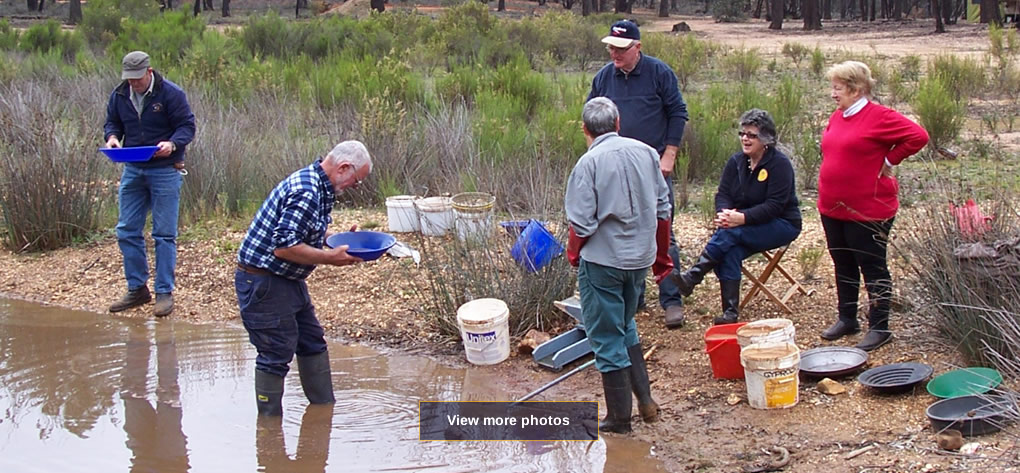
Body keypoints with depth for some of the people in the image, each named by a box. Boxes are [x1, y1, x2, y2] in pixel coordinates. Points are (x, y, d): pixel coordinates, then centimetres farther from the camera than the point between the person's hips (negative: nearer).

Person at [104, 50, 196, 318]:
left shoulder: (171, 94, -12)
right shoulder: (120, 95, 3)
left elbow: (187, 126, -9)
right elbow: (112, 122, 16)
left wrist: (173, 144, -28)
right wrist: (112, 137, -7)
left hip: (164, 170, -5)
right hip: (132, 170, 5)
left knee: (164, 234, -1)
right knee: (126, 231, 6)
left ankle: (165, 293, 6)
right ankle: (137, 289, 18)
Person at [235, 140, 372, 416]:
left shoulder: (319, 186, 8)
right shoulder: (306, 193, -25)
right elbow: (284, 247, -29)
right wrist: (331, 257, -21)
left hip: (288, 280, 11)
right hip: (263, 282, -11)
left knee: (312, 343, 18)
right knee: (276, 354, -4)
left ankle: (325, 411, 29)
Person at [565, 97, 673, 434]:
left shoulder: (590, 162, -16)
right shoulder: (646, 153, 0)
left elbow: (582, 223, -17)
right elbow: (662, 210, 6)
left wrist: (573, 254, 3)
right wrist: (661, 256, 18)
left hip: (602, 261, -6)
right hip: (640, 257, 6)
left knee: (607, 338, 6)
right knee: (625, 327, 25)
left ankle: (619, 417, 13)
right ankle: (645, 399, 22)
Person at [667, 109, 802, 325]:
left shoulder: (780, 164, -13)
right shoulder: (736, 161, 8)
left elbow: (775, 205, -21)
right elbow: (723, 194, 2)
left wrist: (742, 218, -33)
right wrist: (725, 213, -22)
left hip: (781, 225, -5)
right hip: (745, 228, 5)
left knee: (730, 233, -32)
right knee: (730, 250, -29)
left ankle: (692, 277, -33)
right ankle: (730, 312, -31)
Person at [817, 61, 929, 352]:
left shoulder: (880, 117, -15)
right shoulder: (837, 118, 9)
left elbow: (918, 136, -21)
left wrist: (889, 160, -14)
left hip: (867, 210, -8)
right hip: (833, 208, 8)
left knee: (872, 268, 1)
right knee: (843, 266, 17)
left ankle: (879, 328, 9)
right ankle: (847, 319, 30)